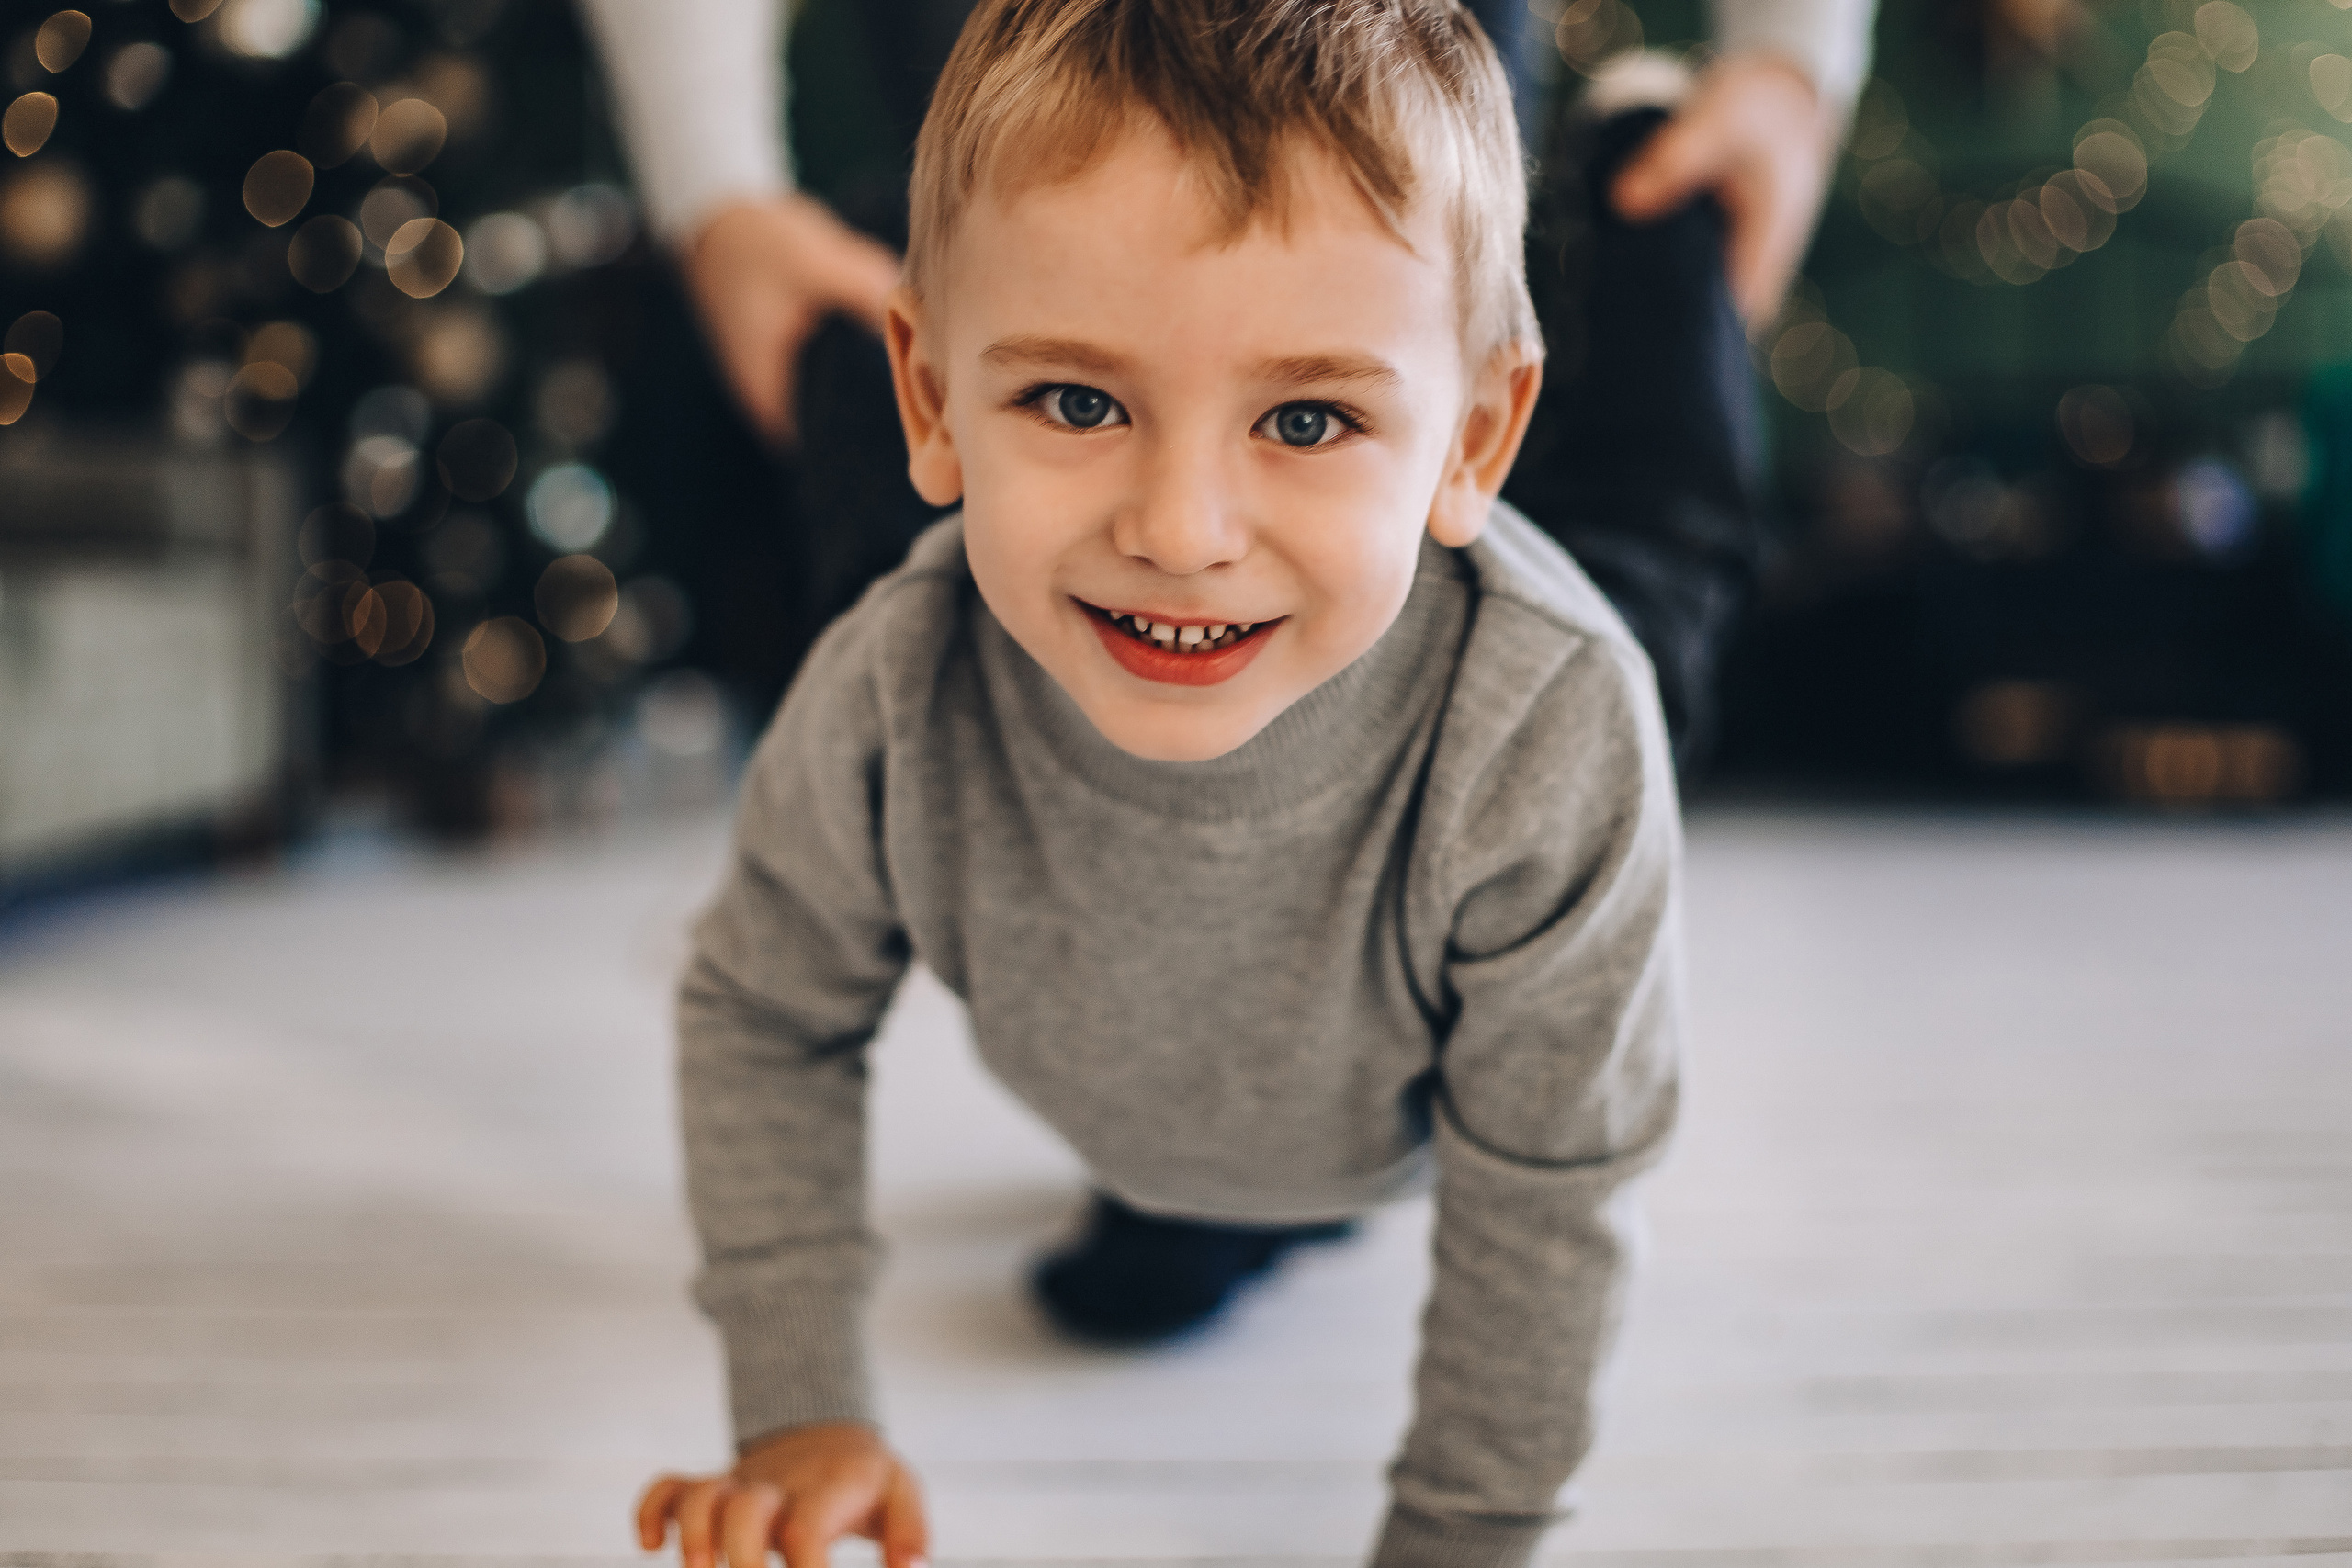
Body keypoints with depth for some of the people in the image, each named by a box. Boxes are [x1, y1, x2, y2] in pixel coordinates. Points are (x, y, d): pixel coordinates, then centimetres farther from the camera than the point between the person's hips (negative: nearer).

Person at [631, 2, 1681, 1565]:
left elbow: (1541, 1195, -26)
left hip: (1414, 1127, -1)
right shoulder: (887, 704, -39)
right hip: (1127, 1123, 1)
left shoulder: (1554, 747, -44)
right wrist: (801, 1407, -14)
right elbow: (763, 1019, -15)